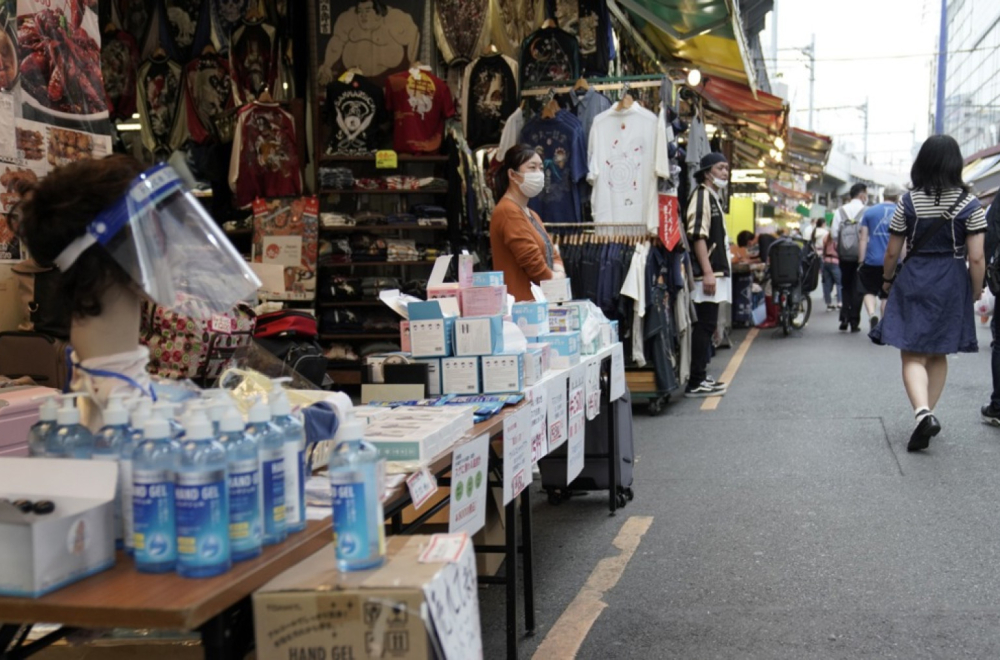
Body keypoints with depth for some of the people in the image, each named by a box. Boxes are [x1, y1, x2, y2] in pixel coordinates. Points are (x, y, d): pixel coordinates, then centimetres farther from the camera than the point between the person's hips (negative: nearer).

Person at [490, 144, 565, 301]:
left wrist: (558, 273, -2)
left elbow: (552, 254, 19)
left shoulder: (531, 214, 20)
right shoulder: (509, 212, -13)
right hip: (521, 303, -10)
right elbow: (533, 262, -19)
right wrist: (555, 281, -4)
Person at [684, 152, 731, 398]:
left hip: (715, 274, 10)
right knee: (704, 326, -9)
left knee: (707, 326, 12)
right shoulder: (702, 195, -10)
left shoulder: (714, 198, 20)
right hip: (707, 275, -10)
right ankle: (696, 383, -6)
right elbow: (698, 236, -19)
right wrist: (708, 273, -23)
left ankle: (700, 377, 17)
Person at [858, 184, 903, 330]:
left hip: (872, 260, 0)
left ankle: (872, 315, -15)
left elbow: (863, 239, 2)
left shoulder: (869, 212, 4)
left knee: (869, 291, 11)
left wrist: (861, 261, 5)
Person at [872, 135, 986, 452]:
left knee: (913, 355, -2)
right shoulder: (969, 203, -4)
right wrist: (976, 291, 8)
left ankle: (922, 412, -25)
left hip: (913, 282, -1)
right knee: (938, 355, 17)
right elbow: (976, 258, -7)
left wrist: (887, 280, 17)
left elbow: (892, 251, 0)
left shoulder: (908, 202, -3)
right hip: (952, 283, 1)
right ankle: (927, 415, 23)